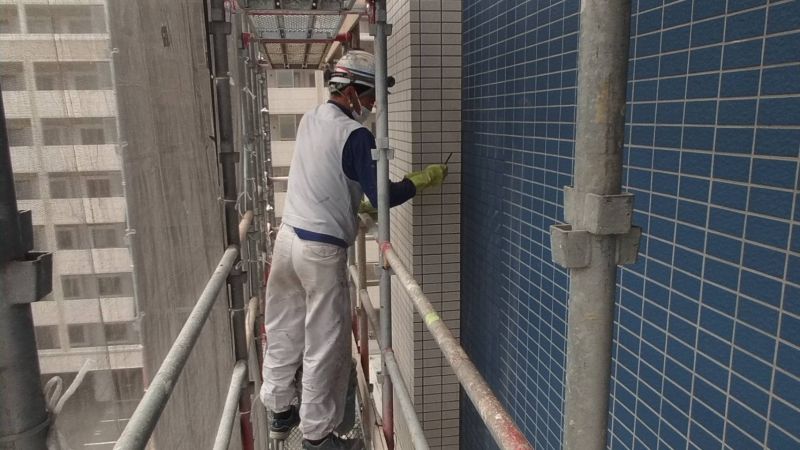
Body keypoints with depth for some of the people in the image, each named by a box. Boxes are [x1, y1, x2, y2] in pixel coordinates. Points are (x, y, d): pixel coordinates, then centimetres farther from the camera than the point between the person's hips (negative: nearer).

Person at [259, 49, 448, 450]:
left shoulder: (309, 120, 9)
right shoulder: (355, 135, -15)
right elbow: (381, 197, -16)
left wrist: (358, 209, 22)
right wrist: (423, 179, -3)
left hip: (288, 236, 8)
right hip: (321, 249, -8)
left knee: (284, 330, 18)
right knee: (326, 344, 5)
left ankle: (280, 411, 34)